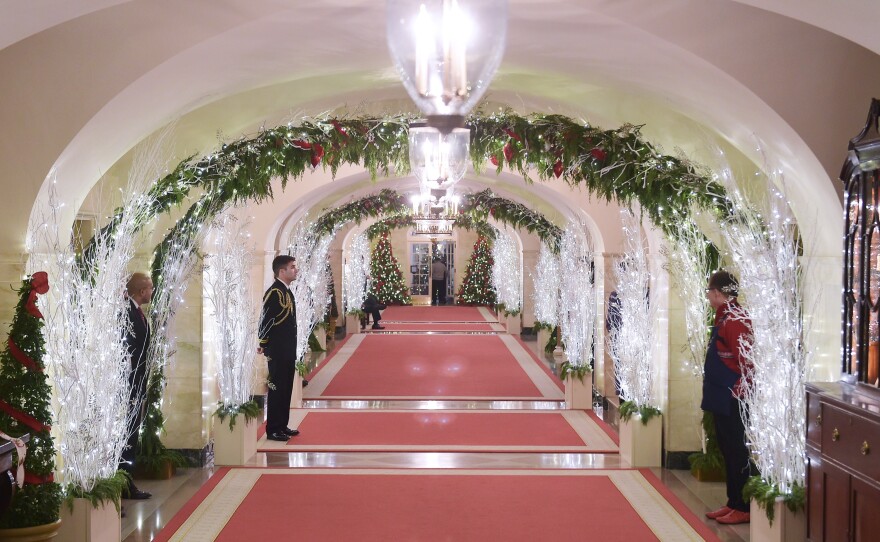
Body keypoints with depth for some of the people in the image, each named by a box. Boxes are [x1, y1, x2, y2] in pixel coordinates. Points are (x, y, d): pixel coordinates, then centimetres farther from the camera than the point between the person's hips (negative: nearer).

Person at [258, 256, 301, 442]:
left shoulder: (286, 291, 14)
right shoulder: (275, 292, -17)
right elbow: (266, 320, -19)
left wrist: (292, 350, 17)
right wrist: (264, 346, -13)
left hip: (288, 351, 9)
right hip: (278, 352, -9)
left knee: (286, 388, 13)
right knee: (277, 389, -4)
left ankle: (282, 426, 22)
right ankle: (273, 430, 3)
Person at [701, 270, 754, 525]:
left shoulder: (735, 320, -17)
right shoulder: (724, 317, 13)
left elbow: (746, 361, -22)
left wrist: (737, 393, -19)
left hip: (732, 401, -10)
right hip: (721, 399, 10)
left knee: (738, 452, -2)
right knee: (728, 451, 14)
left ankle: (744, 508, 6)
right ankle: (733, 503, 23)